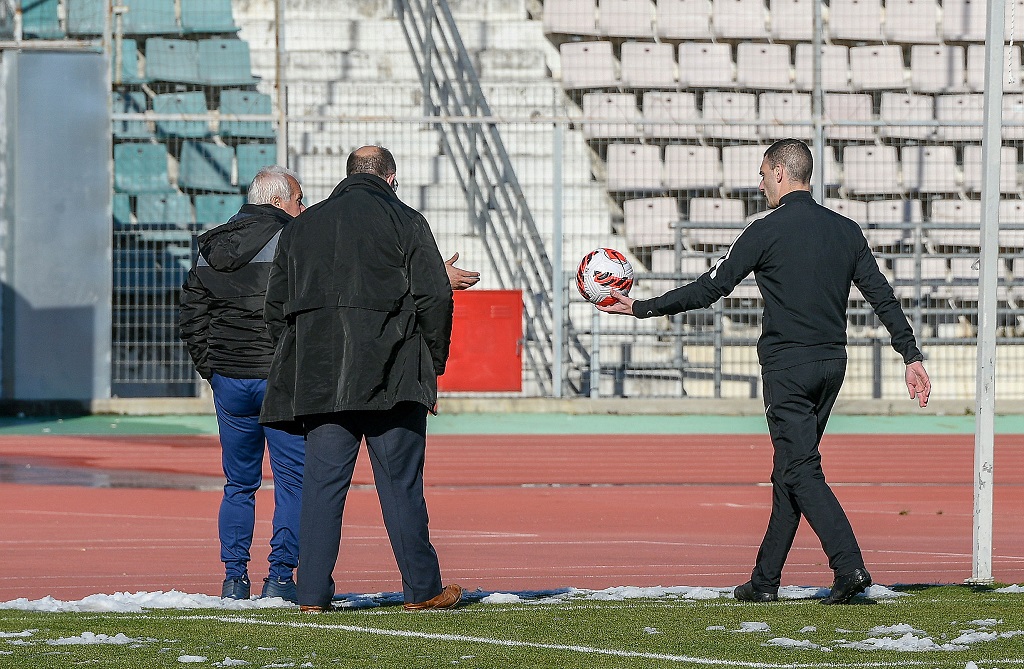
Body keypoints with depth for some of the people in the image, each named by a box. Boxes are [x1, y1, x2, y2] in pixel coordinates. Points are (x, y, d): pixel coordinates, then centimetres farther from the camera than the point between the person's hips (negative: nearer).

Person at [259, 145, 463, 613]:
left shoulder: (302, 227, 16)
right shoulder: (405, 222, 2)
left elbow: (276, 308, 16)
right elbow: (435, 297, -4)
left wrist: (300, 365, 19)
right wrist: (434, 362, 6)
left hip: (318, 379, 3)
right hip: (391, 378, -3)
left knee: (321, 483, 3)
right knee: (401, 483, 2)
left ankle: (313, 593, -1)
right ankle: (422, 589, 6)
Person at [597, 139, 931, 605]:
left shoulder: (767, 231, -9)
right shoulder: (846, 231, 8)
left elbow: (709, 289, -7)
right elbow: (884, 298, 4)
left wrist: (641, 308, 1)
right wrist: (912, 357, 6)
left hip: (786, 366, -6)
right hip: (832, 363, 6)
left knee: (802, 472, -8)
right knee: (789, 470, 14)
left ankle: (850, 566, -23)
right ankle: (765, 579, 17)